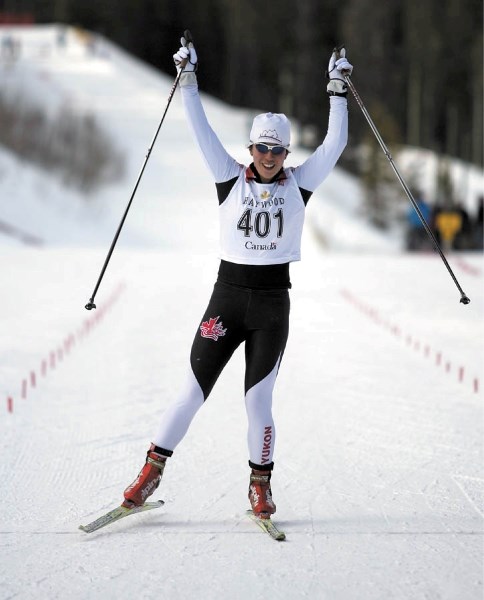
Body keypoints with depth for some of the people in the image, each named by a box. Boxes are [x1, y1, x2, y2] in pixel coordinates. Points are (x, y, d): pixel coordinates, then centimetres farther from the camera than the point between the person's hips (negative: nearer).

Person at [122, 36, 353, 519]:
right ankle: (152, 472, 11)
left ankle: (260, 483, 17)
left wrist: (337, 89, -3)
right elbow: (201, 130, -3)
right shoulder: (230, 177, 2)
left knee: (258, 400, -1)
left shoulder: (298, 183, 5)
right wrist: (187, 78, -8)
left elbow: (335, 143, 1)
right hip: (227, 295, 0)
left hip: (273, 303, 0)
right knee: (193, 392, 1)